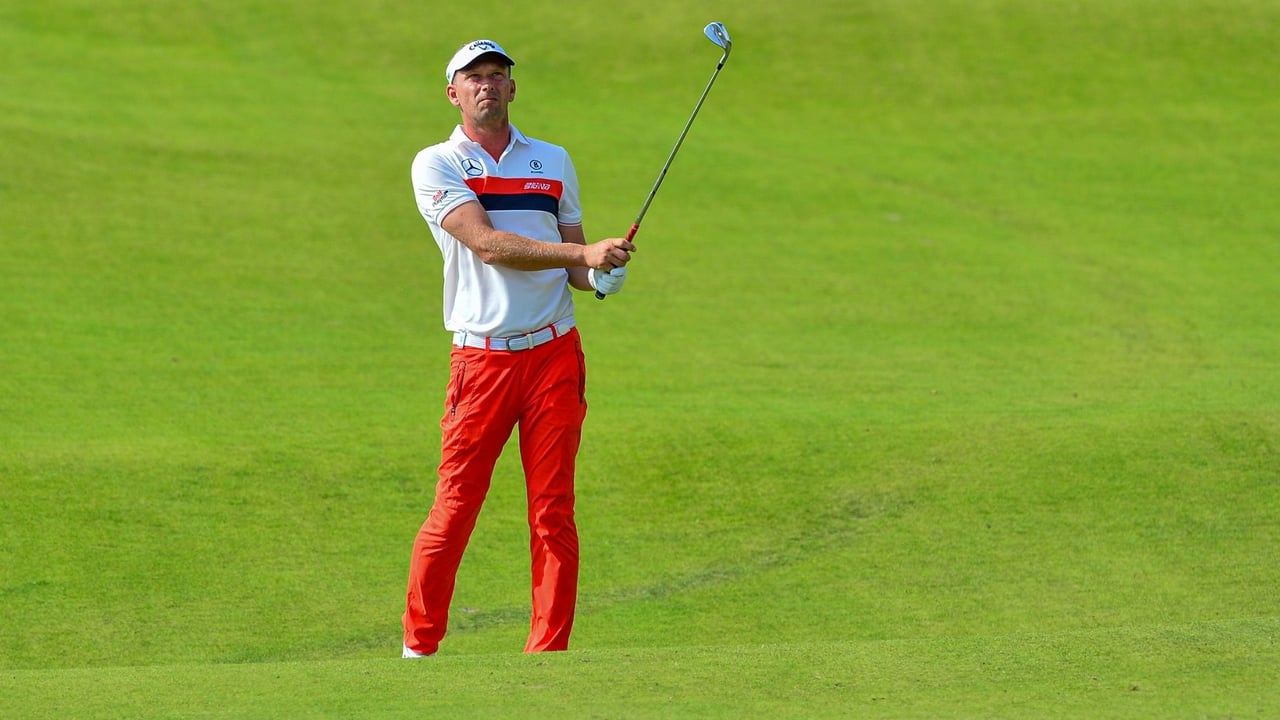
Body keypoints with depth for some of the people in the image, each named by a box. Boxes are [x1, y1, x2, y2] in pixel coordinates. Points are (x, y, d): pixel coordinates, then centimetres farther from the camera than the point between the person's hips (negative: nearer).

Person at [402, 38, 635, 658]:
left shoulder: (552, 162, 15)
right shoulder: (437, 166, 1)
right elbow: (485, 244, -14)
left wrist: (599, 276, -4)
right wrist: (584, 252, -22)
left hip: (554, 356, 3)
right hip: (480, 359, -3)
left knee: (554, 511, 0)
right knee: (453, 510, -5)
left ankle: (547, 653, 4)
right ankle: (418, 648, 7)